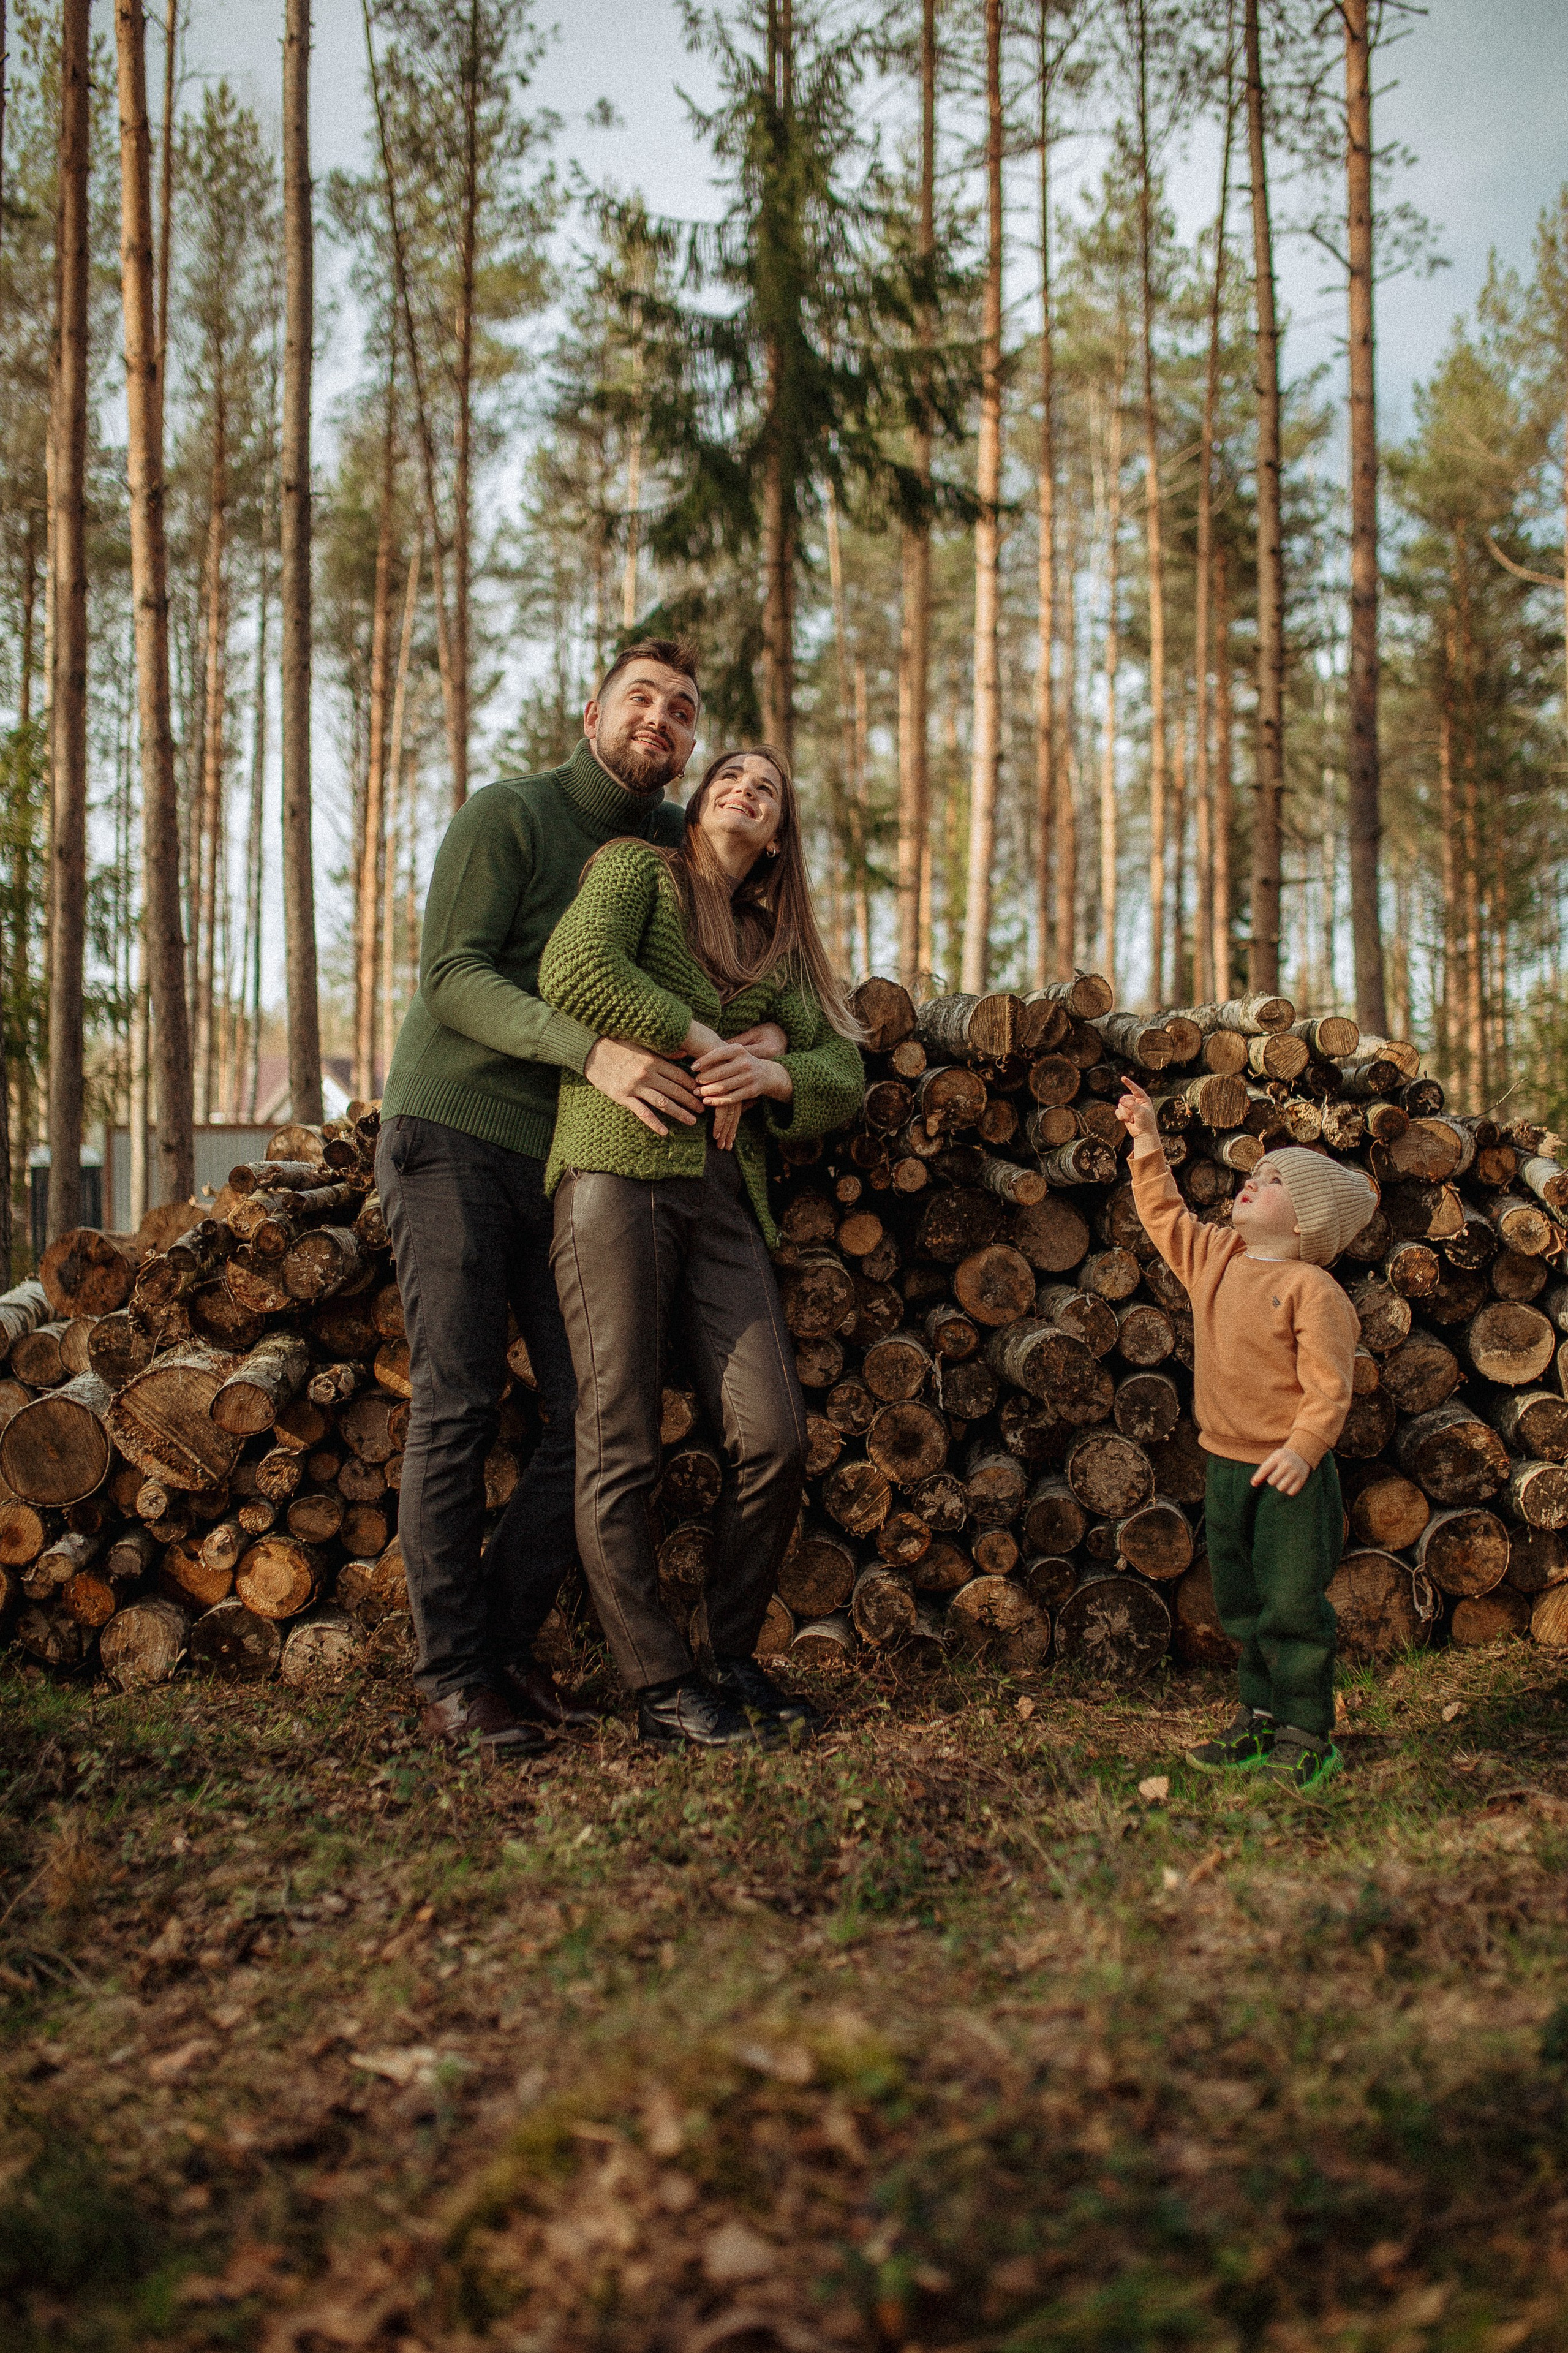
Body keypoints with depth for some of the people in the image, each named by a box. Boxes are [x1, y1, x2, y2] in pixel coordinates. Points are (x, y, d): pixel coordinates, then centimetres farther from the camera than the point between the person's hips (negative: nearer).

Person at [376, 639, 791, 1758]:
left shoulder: (680, 847, 12)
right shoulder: (507, 816, -4)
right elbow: (452, 976, -14)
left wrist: (764, 1034, -9)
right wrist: (590, 1050, -28)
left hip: (569, 1160, 5)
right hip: (452, 1134, -5)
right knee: (459, 1406, -8)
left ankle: (505, 1643, 10)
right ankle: (451, 1677, -1)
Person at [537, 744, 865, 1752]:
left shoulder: (776, 943, 25)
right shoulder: (637, 868, 11)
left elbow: (845, 1069, 17)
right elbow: (575, 969, -9)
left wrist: (770, 1074, -4)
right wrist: (702, 1041, -6)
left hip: (725, 1195, 5)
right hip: (619, 1169, -5)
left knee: (775, 1436, -5)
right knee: (622, 1446, -5)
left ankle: (734, 1658, 13)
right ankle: (662, 1687, 4)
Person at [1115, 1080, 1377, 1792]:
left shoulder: (1311, 1289, -14)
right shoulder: (1214, 1259, 8)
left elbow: (1329, 1384, -18)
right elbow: (1164, 1215, 22)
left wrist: (1302, 1447, -29)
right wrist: (1146, 1142, 15)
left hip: (1290, 1472, -7)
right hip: (1226, 1466, 8)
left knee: (1293, 1606, -3)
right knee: (1242, 1605, 15)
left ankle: (1306, 1739, 7)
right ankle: (1260, 1720, 26)